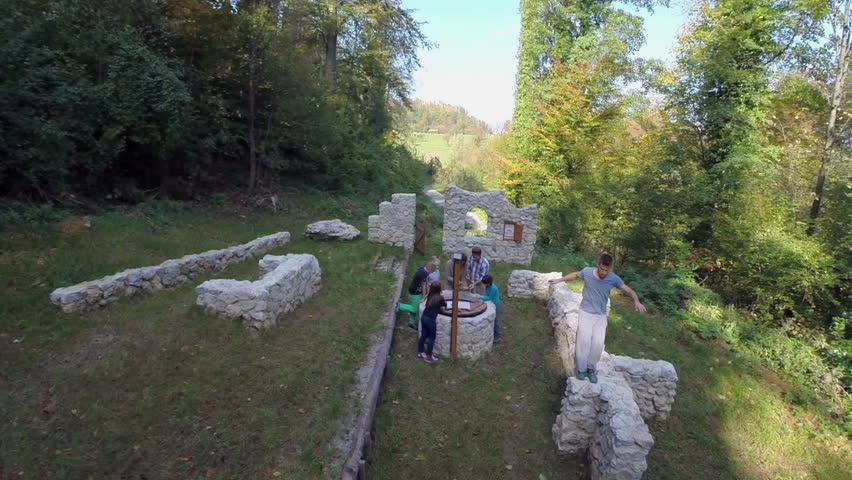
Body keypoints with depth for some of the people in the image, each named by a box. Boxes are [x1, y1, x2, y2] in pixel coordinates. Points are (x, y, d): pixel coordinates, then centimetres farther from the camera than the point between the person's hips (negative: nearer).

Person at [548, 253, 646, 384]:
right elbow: (575, 275, 9)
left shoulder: (614, 279, -13)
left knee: (598, 343, -8)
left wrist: (636, 301, -31)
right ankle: (581, 369, 8)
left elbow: (629, 291, -11)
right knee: (584, 340, -10)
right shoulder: (587, 271, -13)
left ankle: (591, 369, 14)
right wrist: (560, 280, 16)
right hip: (586, 313, -1)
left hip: (601, 316, 1)